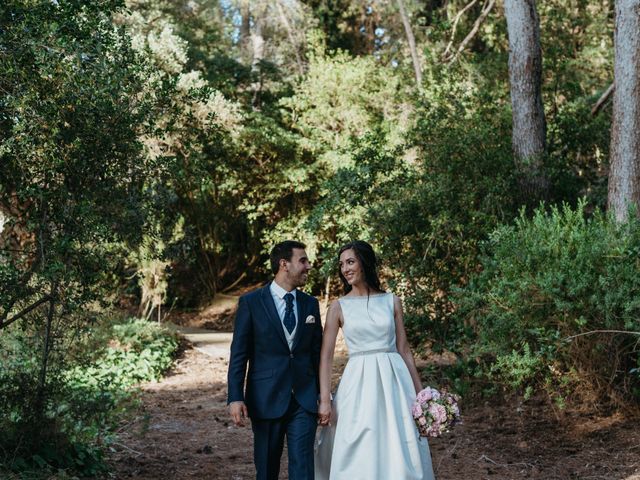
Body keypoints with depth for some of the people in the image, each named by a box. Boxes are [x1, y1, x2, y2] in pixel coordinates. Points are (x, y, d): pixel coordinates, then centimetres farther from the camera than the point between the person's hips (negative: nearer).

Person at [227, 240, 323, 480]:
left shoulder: (310, 304, 8)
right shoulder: (251, 302, -3)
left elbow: (317, 353, 12)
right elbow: (239, 354, -4)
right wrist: (235, 398, -12)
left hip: (304, 400, 2)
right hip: (266, 399, -2)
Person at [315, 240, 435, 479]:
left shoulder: (391, 301, 7)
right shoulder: (339, 307, 3)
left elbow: (404, 349, 10)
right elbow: (326, 356, 0)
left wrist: (420, 392, 7)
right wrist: (324, 400, -8)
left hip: (394, 381, 1)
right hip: (359, 383, -1)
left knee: (401, 453, 1)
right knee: (360, 456, -1)